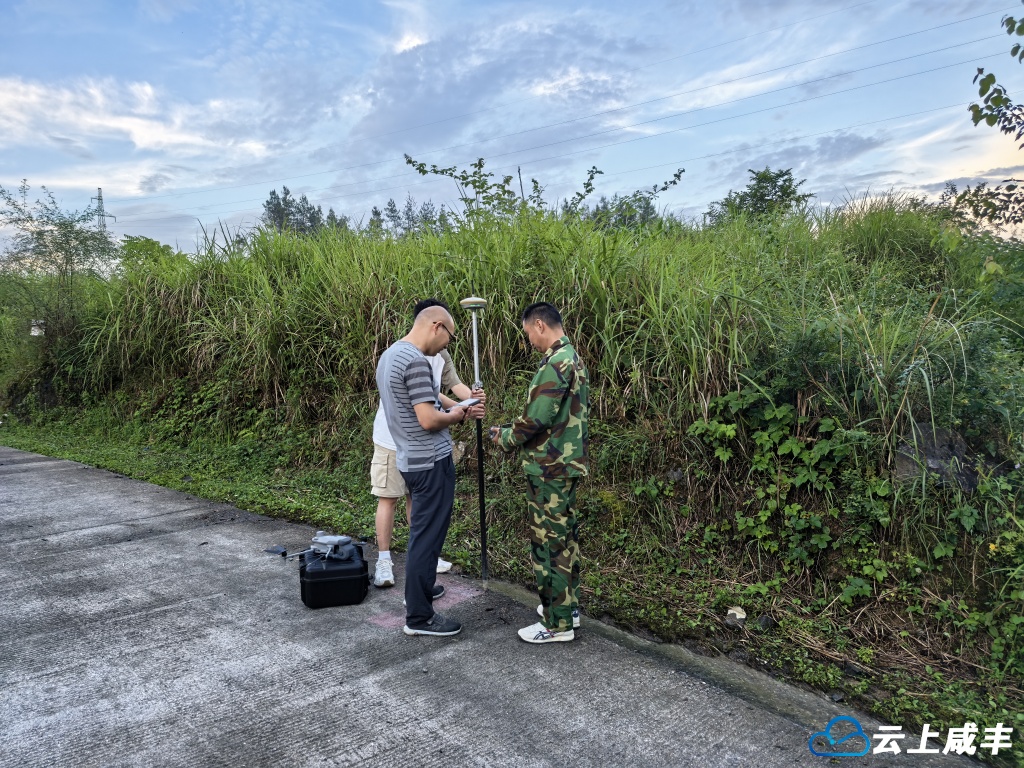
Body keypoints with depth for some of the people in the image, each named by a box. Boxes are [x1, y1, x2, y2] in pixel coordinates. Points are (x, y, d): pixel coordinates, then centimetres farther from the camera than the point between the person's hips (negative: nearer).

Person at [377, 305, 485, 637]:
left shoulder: (390, 354, 11)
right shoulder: (415, 361, -21)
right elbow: (428, 420, -24)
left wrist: (460, 412, 12)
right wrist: (455, 415, -4)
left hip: (411, 459, 10)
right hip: (431, 461, -10)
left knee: (422, 530, 24)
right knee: (428, 536, -1)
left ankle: (419, 588, 40)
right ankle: (419, 617, 9)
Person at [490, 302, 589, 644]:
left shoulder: (555, 363, -20)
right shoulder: (573, 358, 12)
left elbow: (536, 418, -22)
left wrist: (505, 438, -5)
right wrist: (516, 434, 15)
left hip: (549, 468, -10)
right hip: (567, 462, 10)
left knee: (549, 541, -1)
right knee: (565, 536, 18)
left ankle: (557, 623, 9)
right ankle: (567, 606, 30)